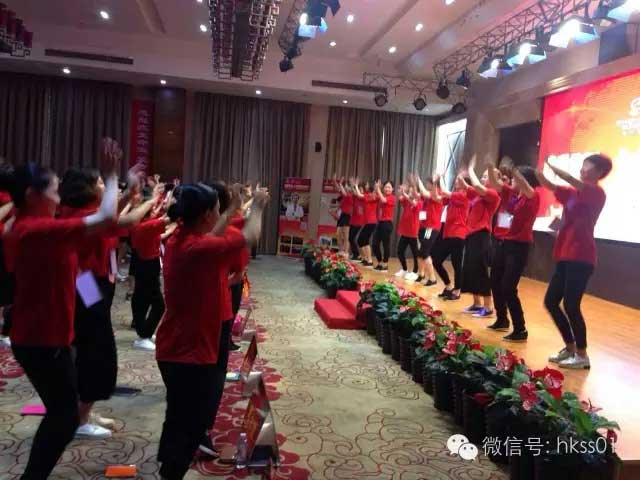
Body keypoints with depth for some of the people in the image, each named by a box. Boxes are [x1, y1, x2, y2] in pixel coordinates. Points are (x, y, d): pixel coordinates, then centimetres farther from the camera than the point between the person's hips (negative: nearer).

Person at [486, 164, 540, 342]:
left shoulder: (533, 197, -9)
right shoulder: (509, 192, 7)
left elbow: (526, 189, -30)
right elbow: (494, 183, 1)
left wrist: (513, 170, -39)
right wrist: (490, 167, -17)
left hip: (518, 246, -7)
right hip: (500, 243, 8)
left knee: (508, 288, -10)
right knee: (495, 283, 16)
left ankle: (520, 330, 2)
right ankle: (502, 320, 34)